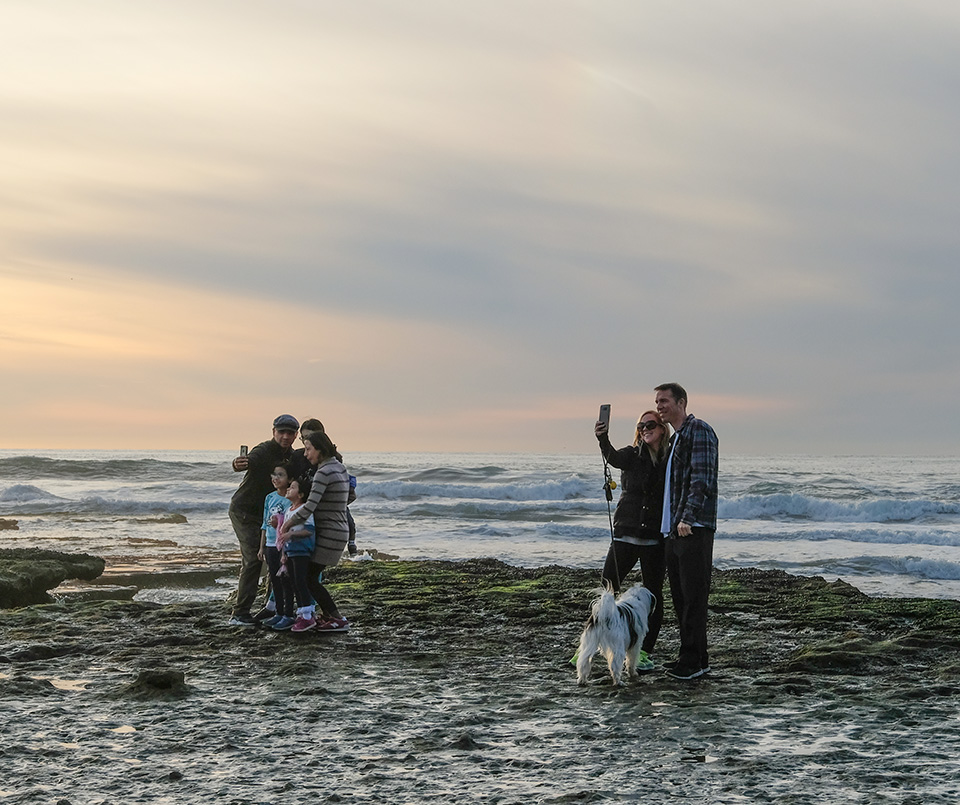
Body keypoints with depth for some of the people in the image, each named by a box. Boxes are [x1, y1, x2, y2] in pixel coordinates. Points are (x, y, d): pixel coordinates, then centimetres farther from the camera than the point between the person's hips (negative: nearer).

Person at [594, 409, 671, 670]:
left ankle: (645, 653, 12)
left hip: (656, 538, 0)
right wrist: (603, 440, -40)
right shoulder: (633, 455, 3)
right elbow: (613, 457, -19)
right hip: (626, 534, 0)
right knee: (607, 587, -4)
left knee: (652, 593, 4)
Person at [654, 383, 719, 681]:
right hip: (674, 529, 10)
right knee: (680, 594, 11)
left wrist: (688, 518, -24)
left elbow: (702, 478, -18)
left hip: (694, 529, -10)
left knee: (693, 595, -7)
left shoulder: (699, 431, -8)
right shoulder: (676, 438, 22)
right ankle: (693, 657, 17)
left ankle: (694, 660, -4)